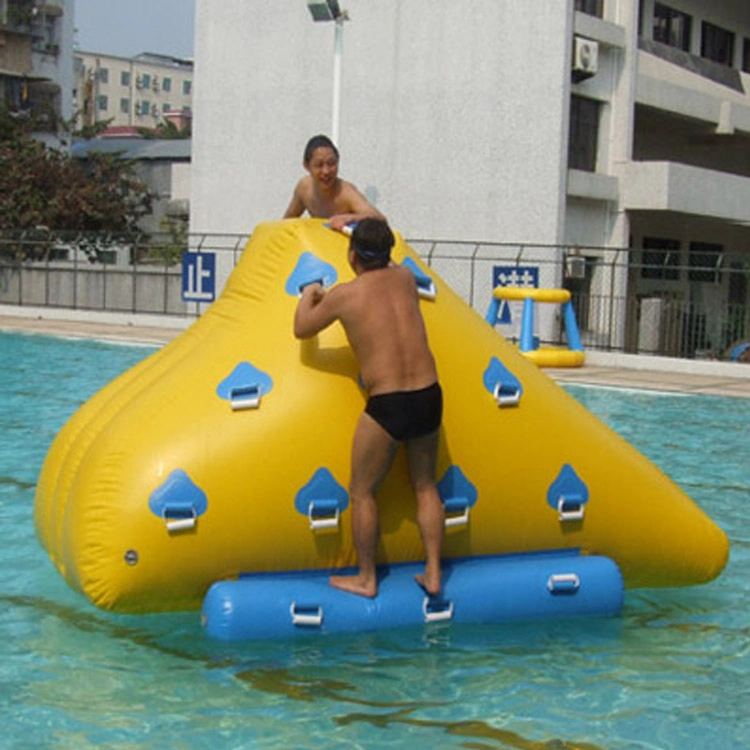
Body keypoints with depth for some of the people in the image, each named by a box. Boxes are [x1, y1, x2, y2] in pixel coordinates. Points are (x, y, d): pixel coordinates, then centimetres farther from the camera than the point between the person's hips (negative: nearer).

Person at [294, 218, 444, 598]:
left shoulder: (343, 295, -6)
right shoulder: (405, 278, 7)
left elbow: (301, 329, 10)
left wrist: (308, 295, 29)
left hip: (386, 405, -5)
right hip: (429, 396, 5)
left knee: (362, 492, 12)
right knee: (425, 486, 20)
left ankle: (366, 579, 20)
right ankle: (433, 574, 21)